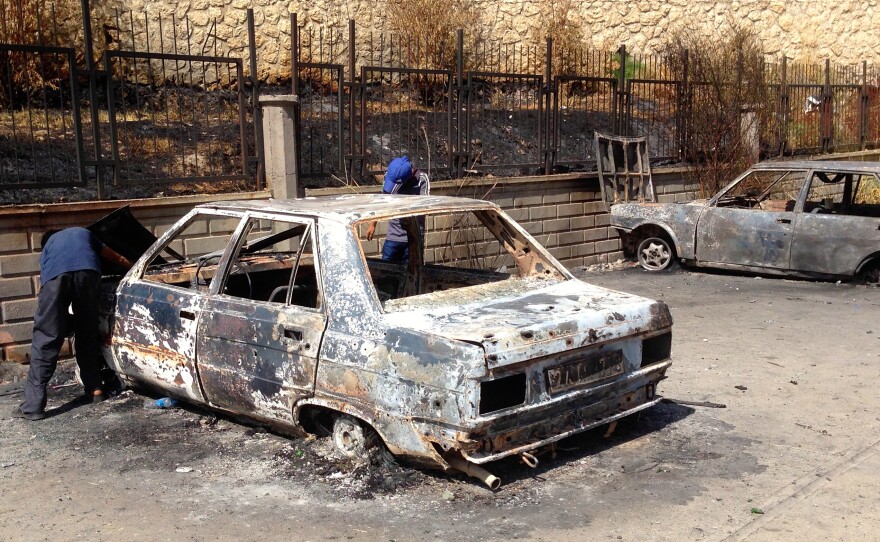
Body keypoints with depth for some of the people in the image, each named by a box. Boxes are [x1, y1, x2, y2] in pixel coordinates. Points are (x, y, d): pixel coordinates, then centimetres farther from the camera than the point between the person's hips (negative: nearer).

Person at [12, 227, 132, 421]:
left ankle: (34, 405, -4)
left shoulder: (47, 247, 41)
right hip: (87, 272, 1)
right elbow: (118, 259, 54)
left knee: (45, 339, 0)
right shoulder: (84, 233, 44)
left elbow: (45, 280, 36)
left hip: (55, 276, -1)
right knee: (87, 334, 19)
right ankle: (95, 390, 25)